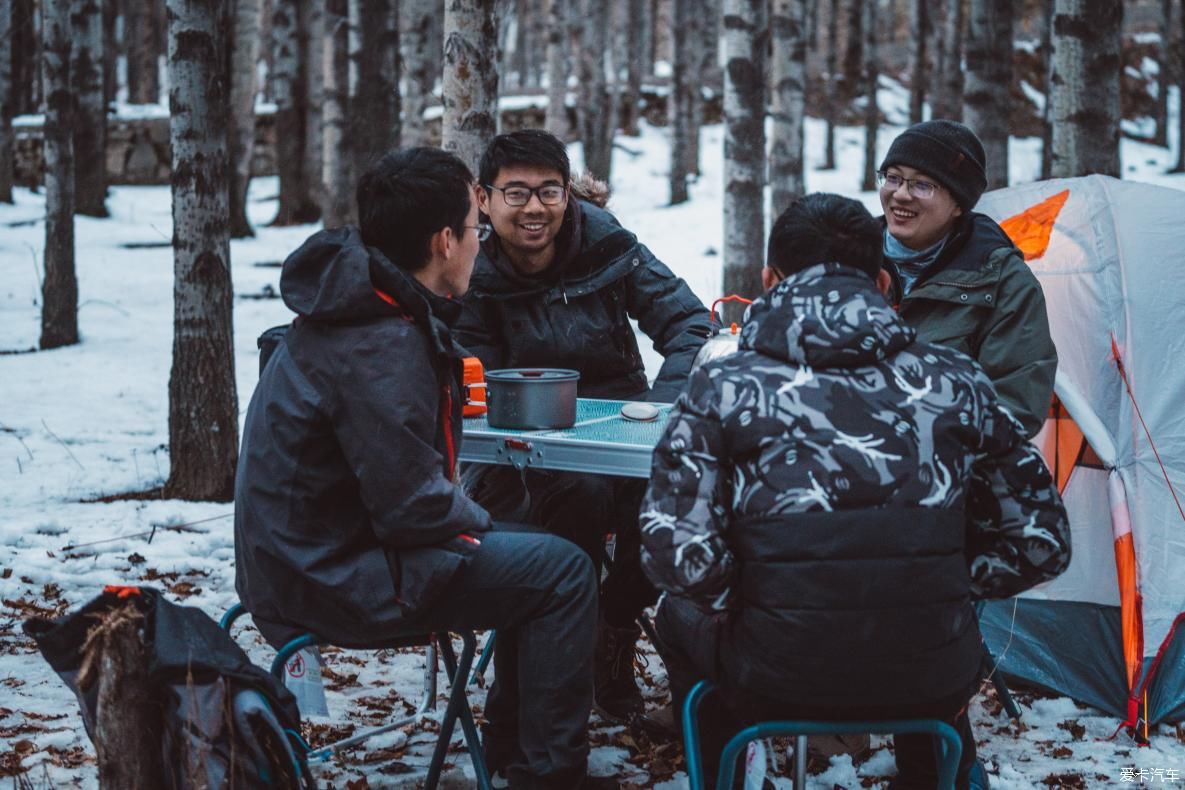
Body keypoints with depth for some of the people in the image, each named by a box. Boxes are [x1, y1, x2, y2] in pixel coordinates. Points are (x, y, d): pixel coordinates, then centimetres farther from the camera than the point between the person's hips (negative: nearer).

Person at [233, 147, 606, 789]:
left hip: (305, 555, 10)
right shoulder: (381, 349, -27)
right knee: (563, 573, -10)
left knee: (536, 556, 21)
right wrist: (480, 524, -7)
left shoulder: (355, 291, 5)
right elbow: (412, 505, -24)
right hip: (334, 580, -10)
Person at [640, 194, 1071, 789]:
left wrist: (735, 605, 8)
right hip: (932, 687, 2)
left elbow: (681, 557, -12)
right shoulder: (955, 381, 2)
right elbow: (1040, 543, 5)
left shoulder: (721, 388, -4)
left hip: (776, 683, -2)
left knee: (679, 615, 32)